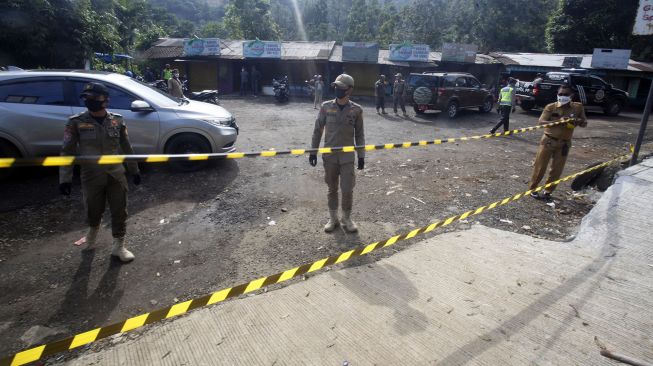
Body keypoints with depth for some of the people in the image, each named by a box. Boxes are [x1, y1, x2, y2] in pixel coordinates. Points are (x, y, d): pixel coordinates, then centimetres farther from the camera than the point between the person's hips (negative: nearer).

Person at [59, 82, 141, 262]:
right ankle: (93, 231, 49)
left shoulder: (117, 121, -1)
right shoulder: (76, 122, -7)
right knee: (94, 210, 15)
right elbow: (67, 151, -6)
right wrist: (65, 178, -12)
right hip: (91, 177, -1)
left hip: (116, 175, 1)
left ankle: (119, 246, 20)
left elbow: (126, 148, 8)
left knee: (119, 212, 5)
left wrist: (134, 170, 11)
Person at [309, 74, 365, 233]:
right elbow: (318, 130, 3)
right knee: (332, 189, 11)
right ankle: (333, 218, 28)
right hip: (329, 155, 1)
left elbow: (359, 134, 4)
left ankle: (347, 219, 23)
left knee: (347, 190, 0)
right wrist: (313, 151, 2)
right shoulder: (326, 106, -3)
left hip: (347, 156, -1)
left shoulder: (356, 110, -3)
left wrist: (361, 156, 3)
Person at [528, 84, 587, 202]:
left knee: (557, 170, 5)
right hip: (548, 140, -2)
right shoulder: (551, 107, -5)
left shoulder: (578, 107, 2)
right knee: (540, 166, 3)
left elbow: (584, 124, 7)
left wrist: (578, 121, -17)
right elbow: (541, 122, -13)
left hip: (564, 143, 3)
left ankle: (547, 192, 18)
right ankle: (532, 189, 17)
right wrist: (558, 121, -27)